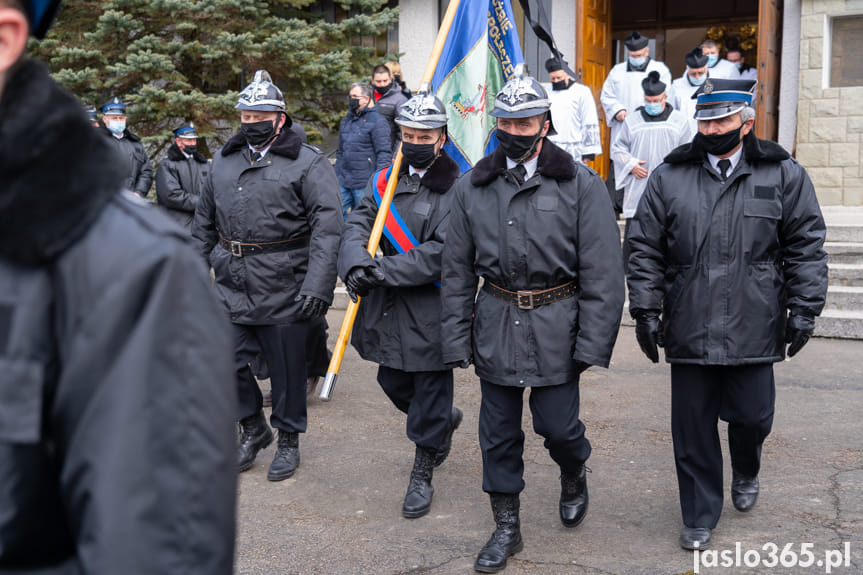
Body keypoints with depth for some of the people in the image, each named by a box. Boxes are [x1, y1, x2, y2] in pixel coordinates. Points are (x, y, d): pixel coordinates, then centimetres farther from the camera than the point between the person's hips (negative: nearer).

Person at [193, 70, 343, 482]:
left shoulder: (308, 163, -5)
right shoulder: (223, 161, 12)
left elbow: (327, 227, -14)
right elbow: (204, 223, 21)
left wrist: (318, 284, -24)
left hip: (284, 289, -5)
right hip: (232, 286, 5)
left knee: (287, 369, 6)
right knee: (227, 362, 6)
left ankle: (288, 440, 27)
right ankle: (252, 427, 30)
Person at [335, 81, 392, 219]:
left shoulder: (377, 121, -8)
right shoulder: (346, 120, 17)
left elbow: (384, 153, -12)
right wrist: (336, 175, 21)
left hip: (364, 183, -7)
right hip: (343, 181, 7)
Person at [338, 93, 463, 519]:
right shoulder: (385, 180, 7)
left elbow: (442, 253, -21)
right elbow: (358, 224, -3)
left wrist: (382, 270, -25)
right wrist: (355, 264, -24)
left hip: (434, 310, -6)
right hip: (390, 307, 6)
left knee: (431, 388, 6)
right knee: (393, 382, 19)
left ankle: (422, 476, 25)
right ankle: (446, 419, 48)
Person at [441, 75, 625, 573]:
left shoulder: (581, 185, -5)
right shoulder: (472, 188, 4)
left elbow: (602, 272, -6)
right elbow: (457, 271, 8)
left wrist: (592, 344, -11)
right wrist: (458, 340, 3)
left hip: (555, 326, -3)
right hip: (496, 324, 3)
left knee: (557, 424, 2)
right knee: (498, 431, 10)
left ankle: (574, 475, 39)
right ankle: (506, 528, 27)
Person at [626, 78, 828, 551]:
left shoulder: (783, 175, 3)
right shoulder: (668, 178, 4)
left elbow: (805, 246, 5)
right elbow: (645, 250, 5)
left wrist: (804, 308, -2)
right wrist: (646, 310, 0)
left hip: (754, 329, 0)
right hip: (689, 330, 1)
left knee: (752, 416, 9)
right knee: (692, 427, 7)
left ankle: (746, 473, 44)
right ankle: (699, 517, 25)